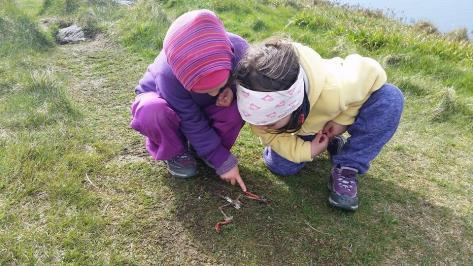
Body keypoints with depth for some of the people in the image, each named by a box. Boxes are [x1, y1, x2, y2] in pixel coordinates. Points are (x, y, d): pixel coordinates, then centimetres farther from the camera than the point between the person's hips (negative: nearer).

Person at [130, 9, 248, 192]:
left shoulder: (238, 48, -31)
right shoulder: (169, 75, -39)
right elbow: (193, 124, -30)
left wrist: (232, 90, -33)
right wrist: (223, 162, -27)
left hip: (204, 108, 3)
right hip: (161, 100, -2)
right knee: (151, 112, -39)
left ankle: (209, 145, -3)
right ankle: (174, 152, -6)